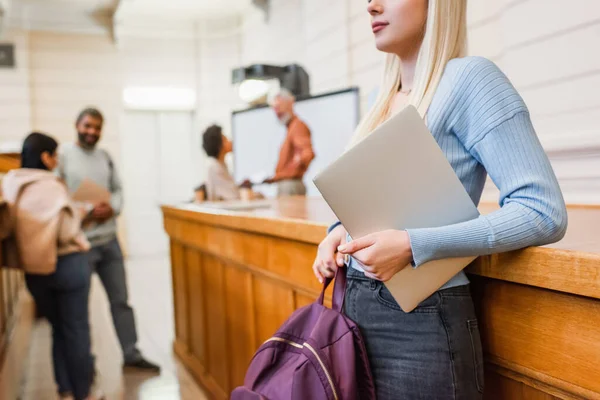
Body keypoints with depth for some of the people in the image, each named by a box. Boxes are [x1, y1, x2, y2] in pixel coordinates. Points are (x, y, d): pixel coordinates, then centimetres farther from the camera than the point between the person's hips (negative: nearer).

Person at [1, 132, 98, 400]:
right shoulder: (52, 187, -17)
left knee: (57, 328, 20)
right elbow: (67, 232, -21)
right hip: (67, 264, -5)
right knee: (76, 329, 8)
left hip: (34, 269, 5)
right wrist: (78, 214, -2)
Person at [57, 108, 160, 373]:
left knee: (120, 299, 12)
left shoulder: (105, 157, 10)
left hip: (109, 240, 5)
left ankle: (131, 355, 23)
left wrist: (112, 208, -9)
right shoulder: (62, 155, -6)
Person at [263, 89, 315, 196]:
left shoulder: (298, 125, -8)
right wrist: (274, 178, 27)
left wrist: (301, 161, -44)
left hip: (291, 184, -10)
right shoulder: (290, 128, 22)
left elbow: (308, 152, -26)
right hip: (284, 185, 10)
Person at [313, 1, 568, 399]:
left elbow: (545, 213, -18)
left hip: (420, 320, -7)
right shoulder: (385, 99, 10)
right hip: (354, 304, 7)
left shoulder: (469, 78, -11)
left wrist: (413, 246, -24)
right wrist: (341, 230, 0)